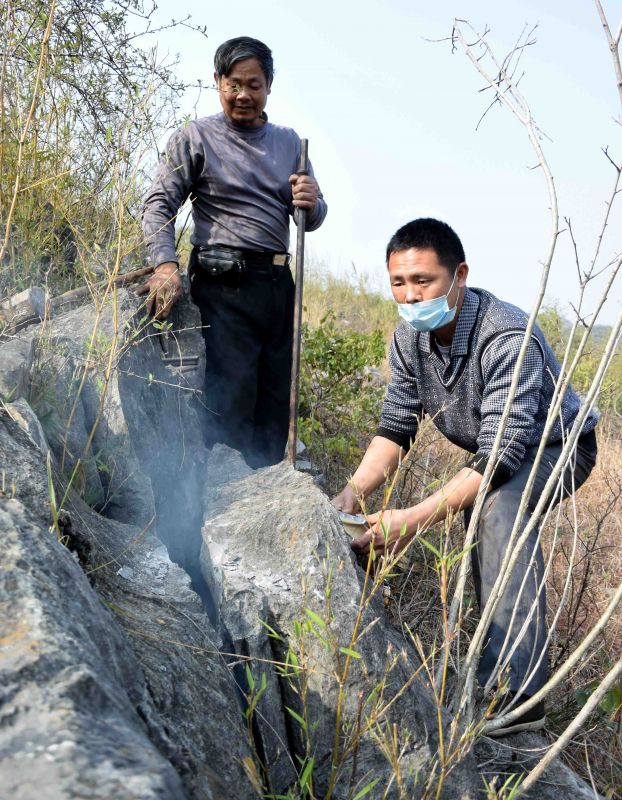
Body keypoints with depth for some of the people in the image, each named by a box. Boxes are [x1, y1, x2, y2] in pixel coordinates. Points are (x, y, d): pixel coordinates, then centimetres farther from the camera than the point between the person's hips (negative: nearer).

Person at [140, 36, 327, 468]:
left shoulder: (288, 142, 17)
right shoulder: (196, 137, 3)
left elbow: (312, 220, 18)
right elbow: (159, 205, -4)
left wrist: (312, 202, -7)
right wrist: (166, 264, -21)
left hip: (278, 284, 5)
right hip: (225, 286, -5)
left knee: (276, 404, 9)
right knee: (231, 402, -9)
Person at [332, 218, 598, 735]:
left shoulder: (509, 339, -36)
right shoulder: (410, 337, -14)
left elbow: (502, 455, -41)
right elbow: (396, 427, -9)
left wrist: (416, 519, -49)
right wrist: (354, 491, -26)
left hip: (558, 449, -8)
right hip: (491, 452, 9)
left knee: (498, 503, -34)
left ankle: (516, 693, -37)